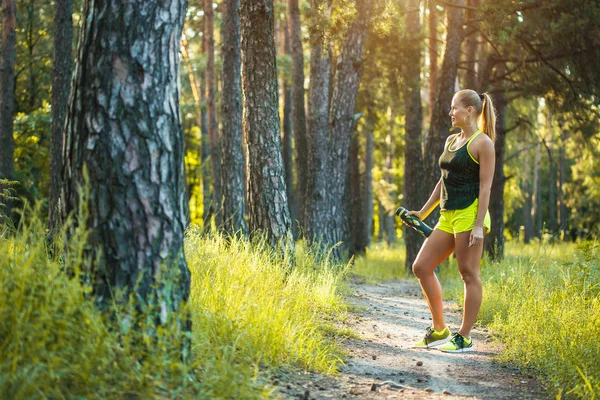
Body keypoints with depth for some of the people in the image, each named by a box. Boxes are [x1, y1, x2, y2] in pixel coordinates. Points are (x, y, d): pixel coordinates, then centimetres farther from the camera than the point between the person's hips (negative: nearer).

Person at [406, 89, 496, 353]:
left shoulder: (482, 143, -6)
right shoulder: (451, 141, 18)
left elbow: (485, 186, -11)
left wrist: (479, 225, -18)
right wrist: (423, 213, 22)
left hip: (469, 213, -9)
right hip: (448, 216, 9)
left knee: (468, 274, -3)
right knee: (421, 267, 6)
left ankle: (464, 338, 4)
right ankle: (439, 330, 15)